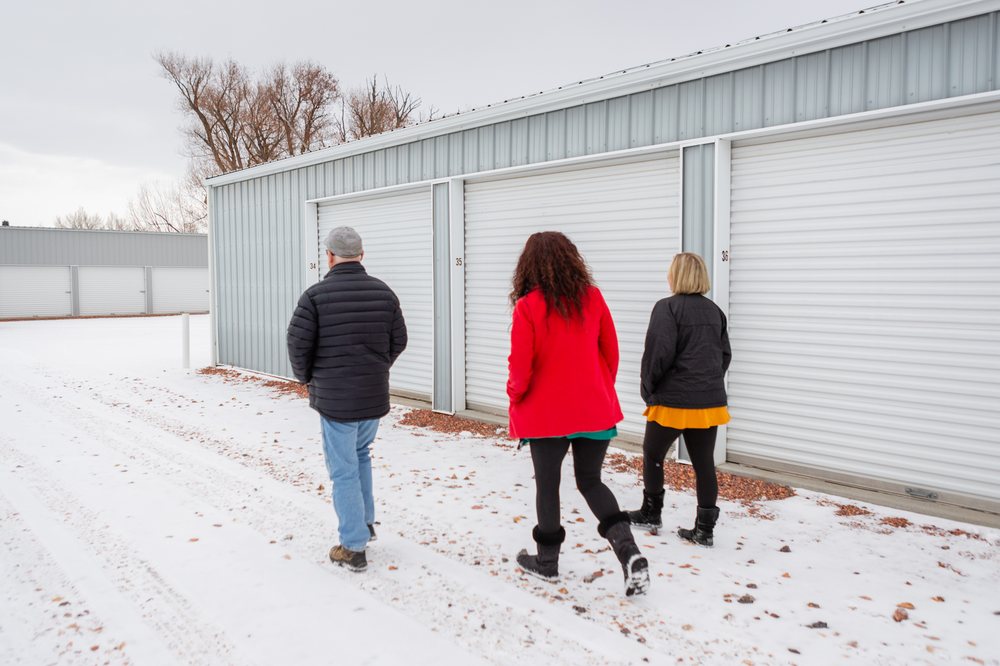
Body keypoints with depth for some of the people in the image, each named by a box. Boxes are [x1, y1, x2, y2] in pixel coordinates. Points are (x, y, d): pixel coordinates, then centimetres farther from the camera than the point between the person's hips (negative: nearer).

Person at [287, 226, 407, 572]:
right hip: (374, 396, 5)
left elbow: (298, 342, -10)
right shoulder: (384, 292, 1)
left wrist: (306, 376, 9)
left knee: (344, 469, 5)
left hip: (335, 399, -4)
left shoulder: (316, 294, -12)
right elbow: (399, 340, 6)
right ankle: (366, 522, 32)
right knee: (361, 455, 26)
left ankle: (353, 548, 11)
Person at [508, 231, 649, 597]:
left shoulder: (528, 305, -12)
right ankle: (629, 551, 0)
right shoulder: (592, 297, -1)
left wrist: (515, 395, 7)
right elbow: (611, 351, 5)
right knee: (591, 481, 17)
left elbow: (521, 365, -13)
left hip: (547, 412, -3)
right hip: (594, 410, 4)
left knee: (547, 484, 14)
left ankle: (547, 560, 27)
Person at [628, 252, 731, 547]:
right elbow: (725, 354, 14)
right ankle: (704, 529, 13)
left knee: (653, 454, 14)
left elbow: (659, 354, -17)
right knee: (704, 463, 8)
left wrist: (648, 389, -4)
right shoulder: (714, 311, 10)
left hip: (674, 400, -6)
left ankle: (651, 514, 25)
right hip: (711, 401, 6)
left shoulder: (668, 308, -11)